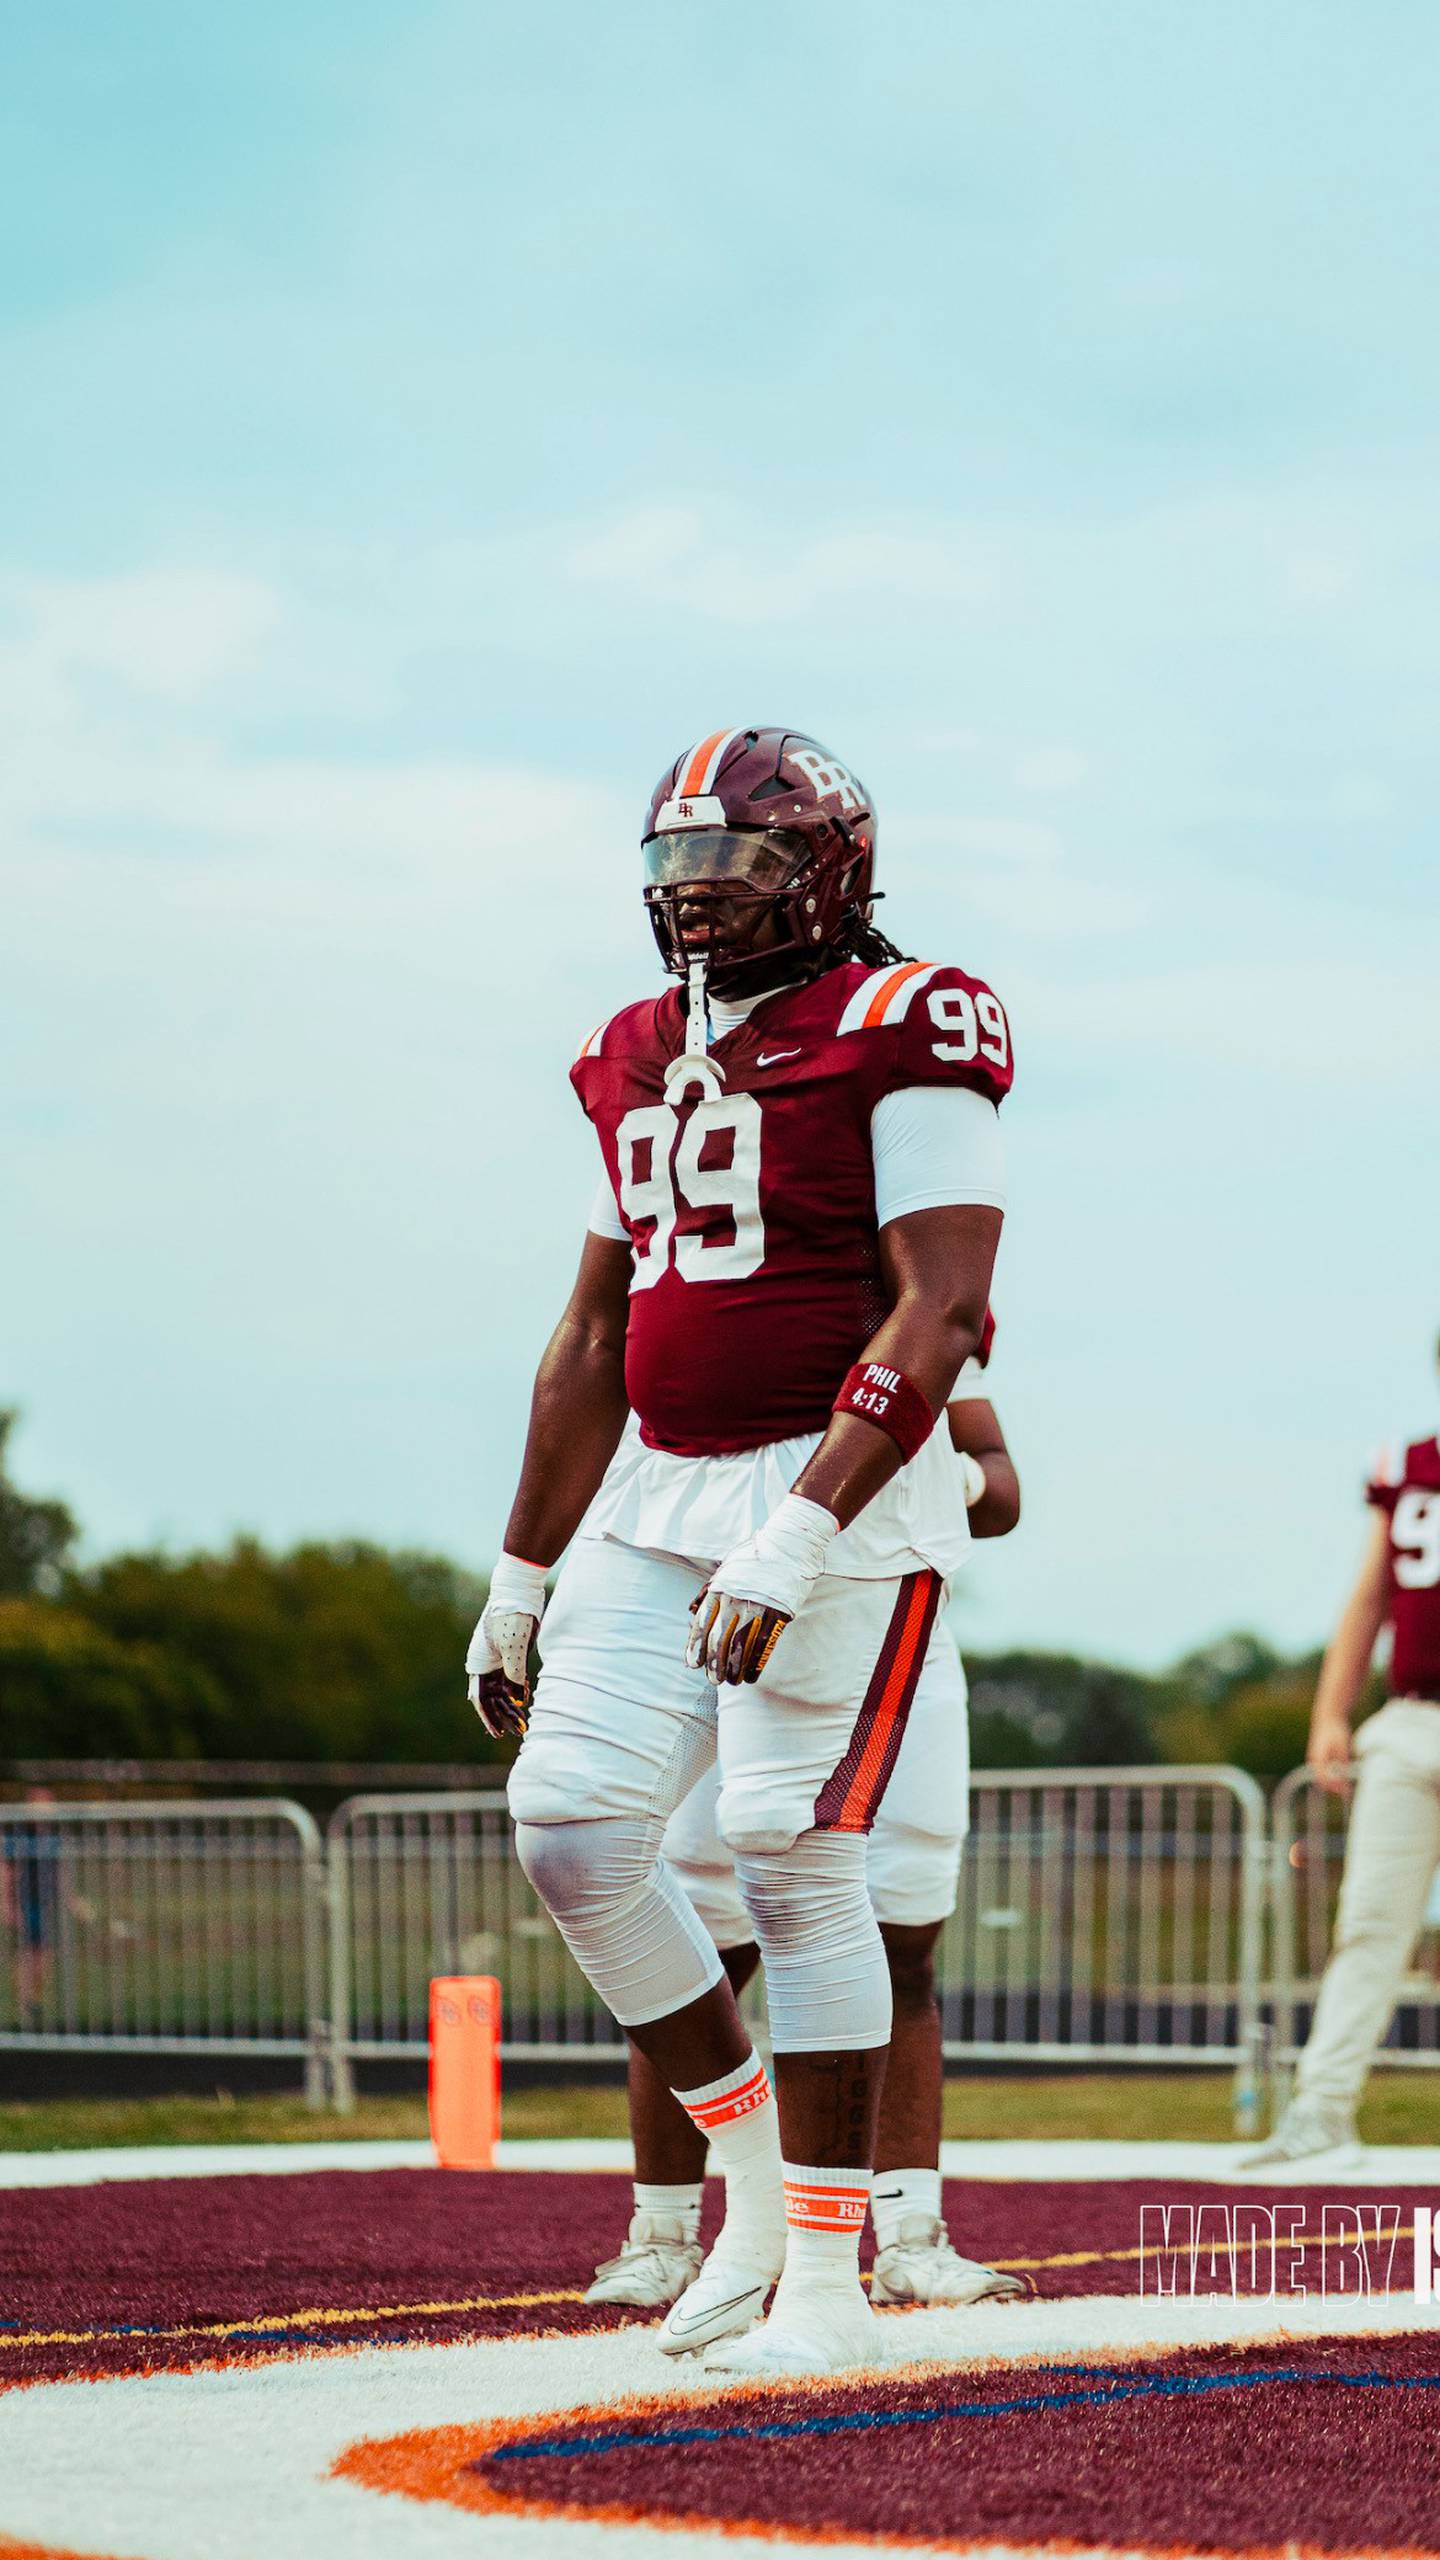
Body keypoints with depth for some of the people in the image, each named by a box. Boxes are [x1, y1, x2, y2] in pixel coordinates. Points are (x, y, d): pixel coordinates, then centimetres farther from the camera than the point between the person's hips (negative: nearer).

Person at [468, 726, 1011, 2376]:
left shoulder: (899, 1037, -9)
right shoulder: (641, 1061, 14)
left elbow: (936, 1312, -16)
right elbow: (592, 1341, 20)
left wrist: (802, 1534, -23)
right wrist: (518, 1580, 20)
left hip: (840, 1492, -7)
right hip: (657, 1495, 7)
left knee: (794, 1856, -10)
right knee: (571, 1828, -1)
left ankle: (826, 2273, 0)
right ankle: (752, 2168, 17)